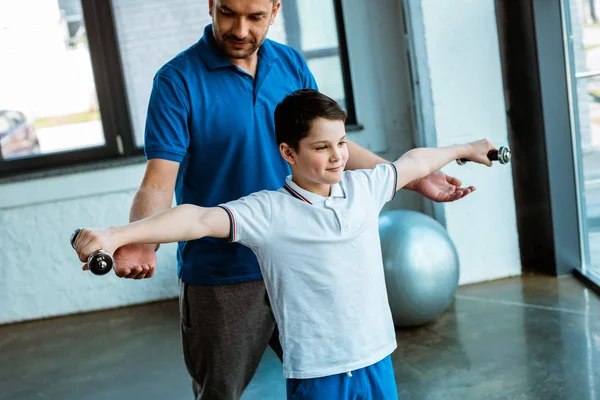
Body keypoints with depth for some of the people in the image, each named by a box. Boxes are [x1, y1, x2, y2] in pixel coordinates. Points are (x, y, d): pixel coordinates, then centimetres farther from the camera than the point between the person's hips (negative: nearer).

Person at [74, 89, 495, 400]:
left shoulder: (364, 188, 3)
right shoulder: (268, 212, -13)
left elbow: (413, 162, 20)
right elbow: (200, 219, -25)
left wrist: (464, 149, 36)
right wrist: (116, 235, -36)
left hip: (377, 362, 5)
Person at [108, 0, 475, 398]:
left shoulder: (292, 64, 3)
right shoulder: (178, 80, -12)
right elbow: (158, 183, -17)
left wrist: (415, 179, 10)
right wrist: (140, 243, -37)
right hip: (220, 279, -4)